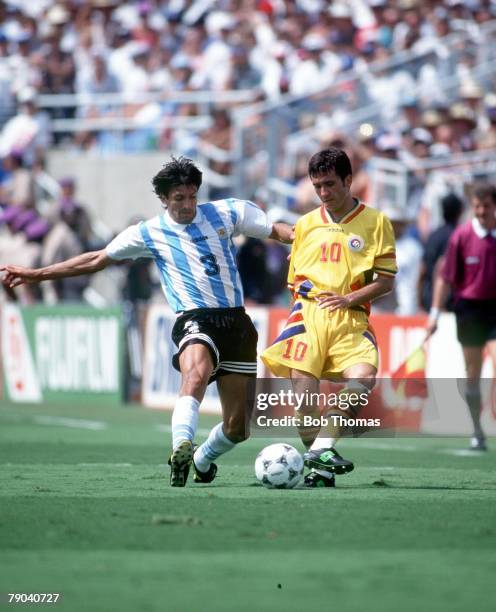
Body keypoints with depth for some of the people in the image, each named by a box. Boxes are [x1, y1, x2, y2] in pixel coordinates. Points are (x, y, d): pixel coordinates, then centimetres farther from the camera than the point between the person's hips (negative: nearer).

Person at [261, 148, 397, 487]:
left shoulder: (375, 222, 7)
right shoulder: (306, 224, 18)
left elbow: (386, 281, 3)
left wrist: (349, 298, -10)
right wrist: (302, 290, 8)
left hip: (351, 319, -2)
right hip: (308, 313, 2)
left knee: (363, 377, -28)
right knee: (303, 387, -14)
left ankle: (323, 449, -26)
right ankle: (320, 470, -3)